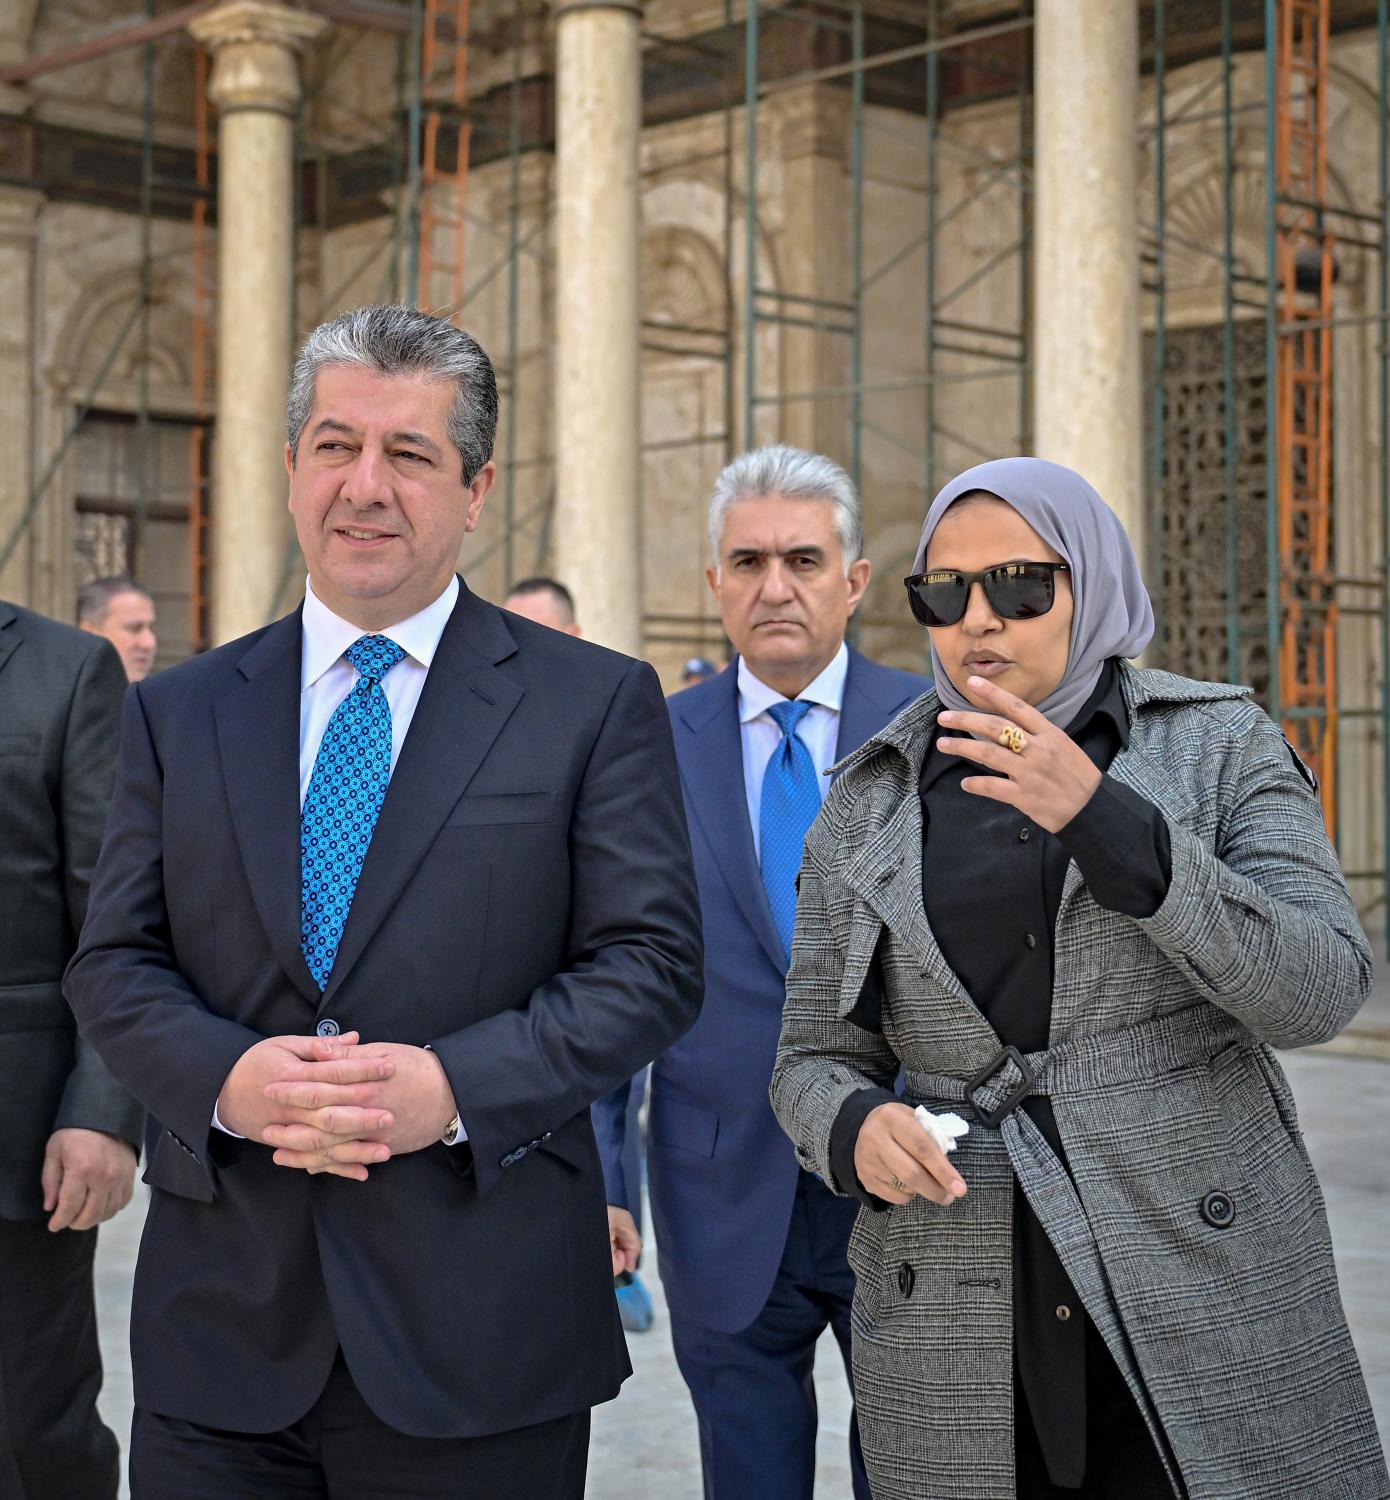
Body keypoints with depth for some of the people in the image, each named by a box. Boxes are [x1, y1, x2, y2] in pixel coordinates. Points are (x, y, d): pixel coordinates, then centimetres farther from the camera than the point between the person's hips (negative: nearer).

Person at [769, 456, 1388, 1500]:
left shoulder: (1218, 746, 1)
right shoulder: (870, 805, 7)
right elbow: (814, 1060, 11)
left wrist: (1103, 819, -22)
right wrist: (857, 1127, -13)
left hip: (1211, 1298, -2)